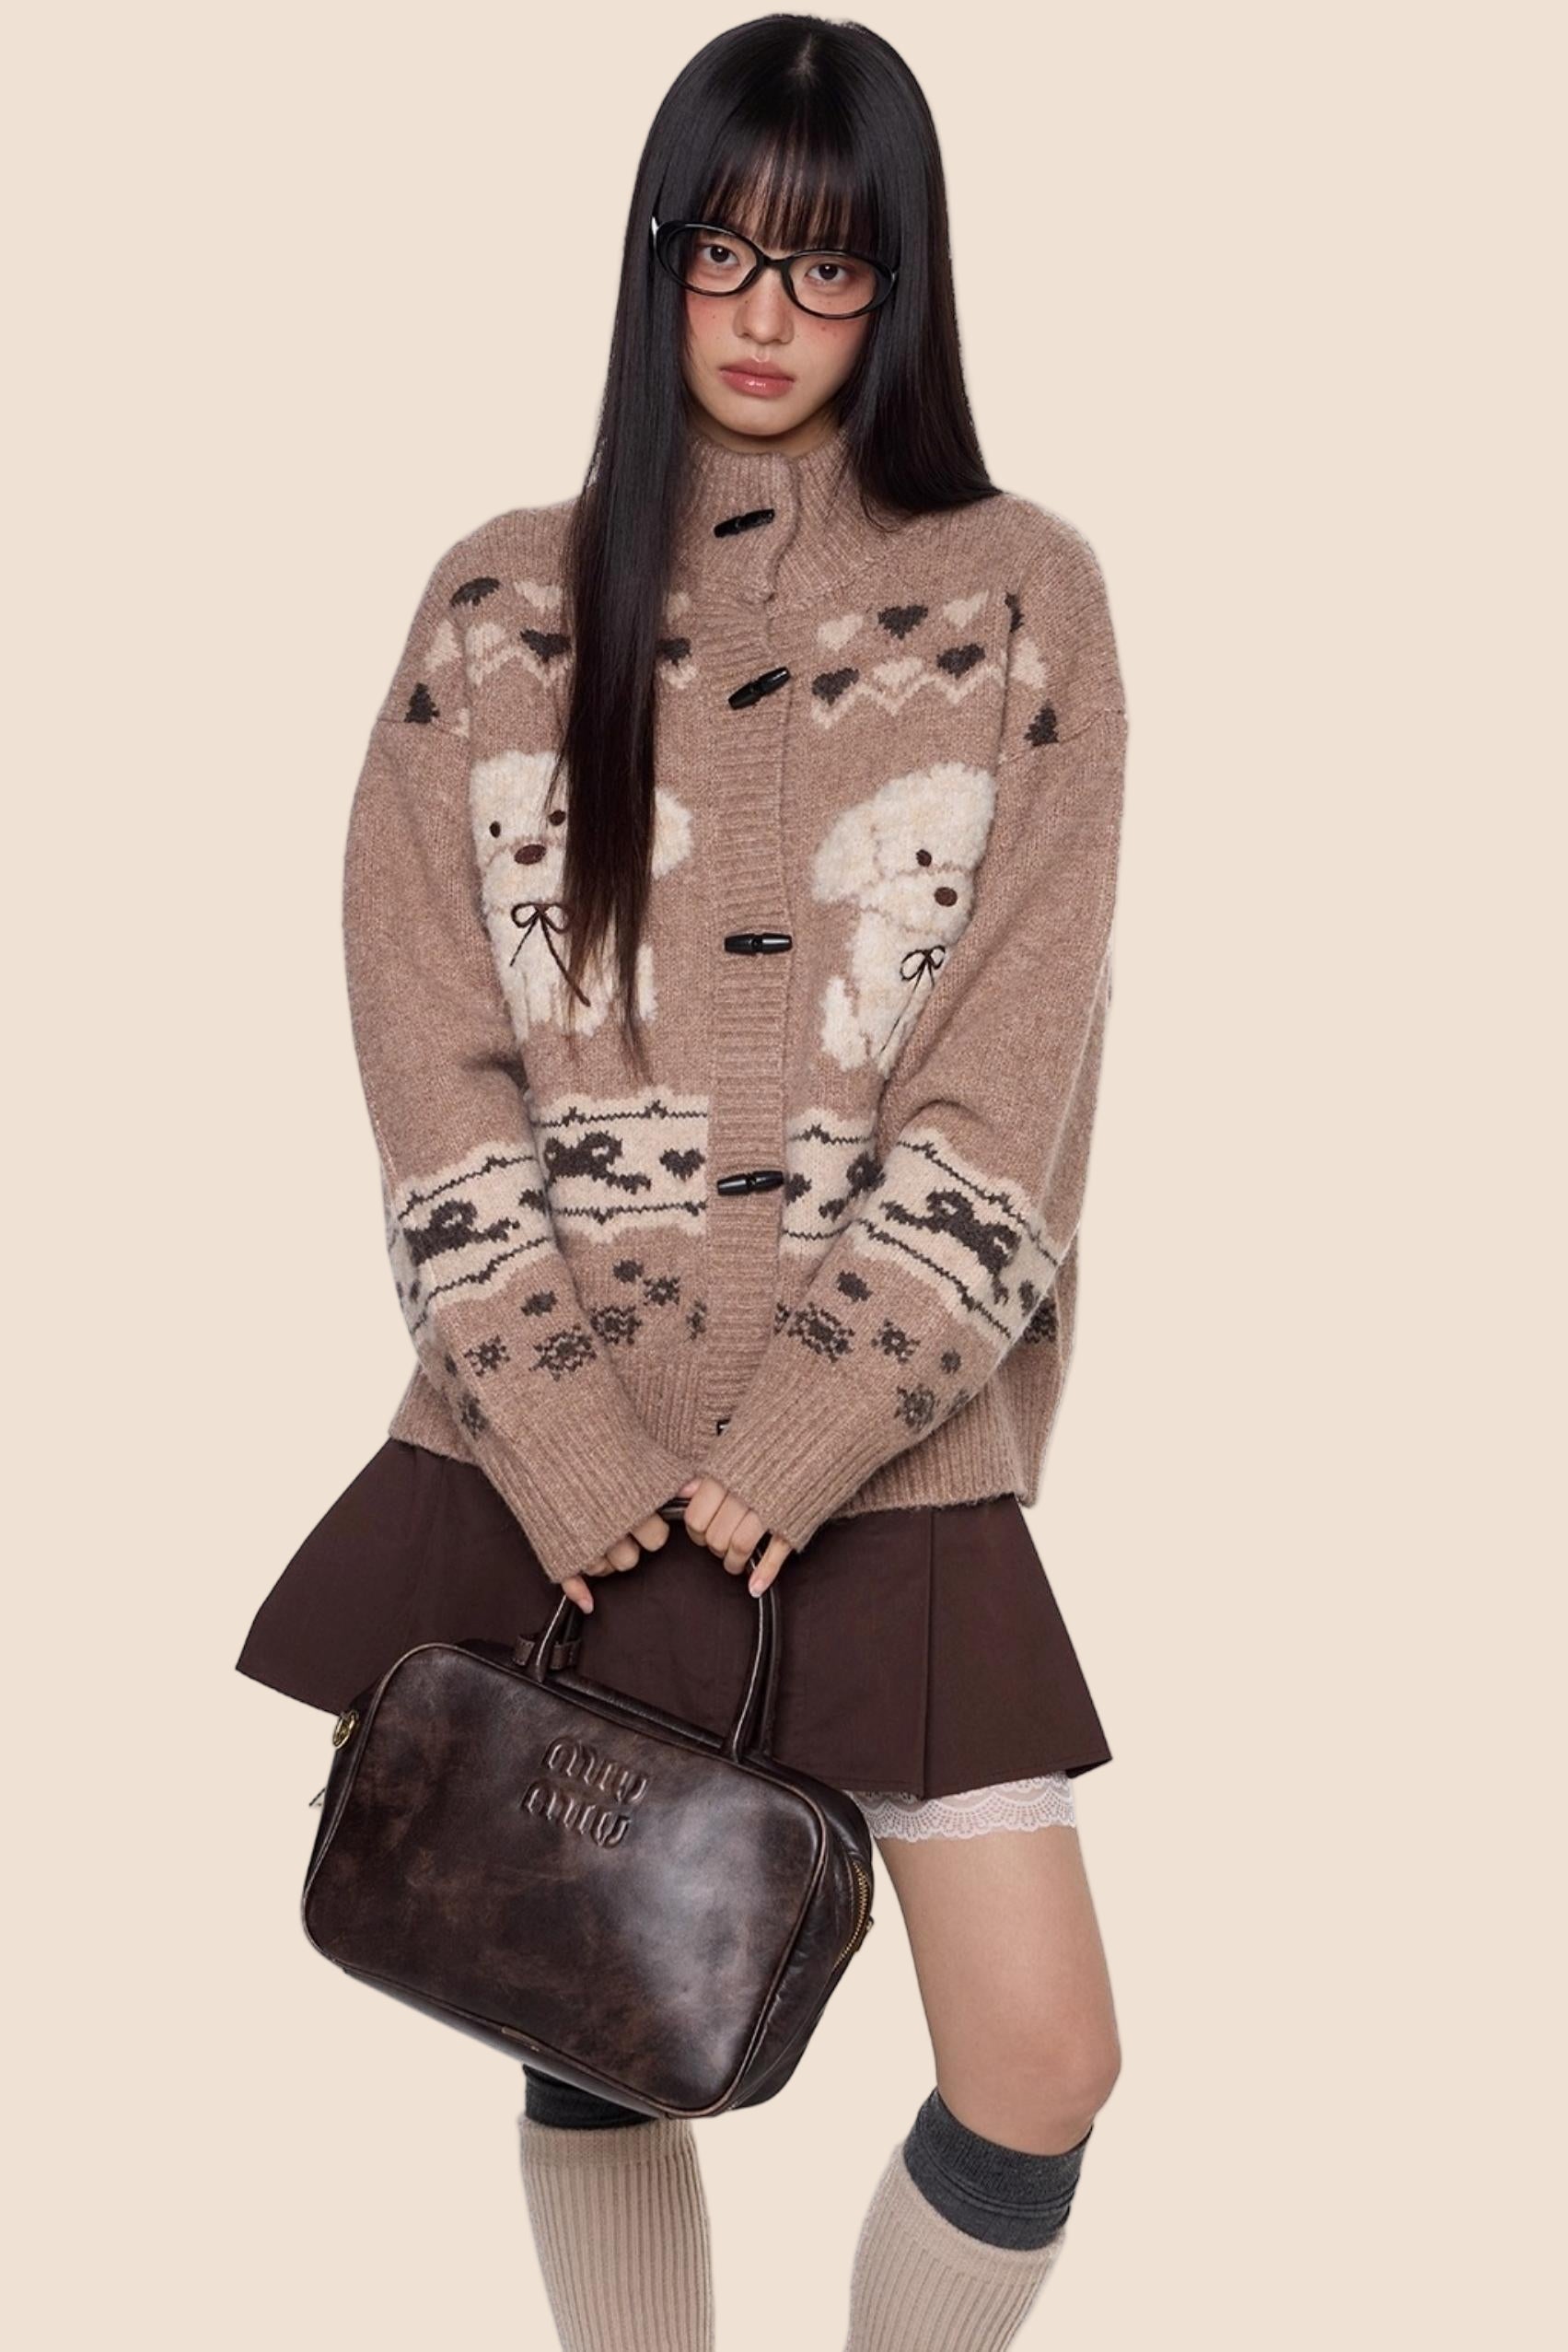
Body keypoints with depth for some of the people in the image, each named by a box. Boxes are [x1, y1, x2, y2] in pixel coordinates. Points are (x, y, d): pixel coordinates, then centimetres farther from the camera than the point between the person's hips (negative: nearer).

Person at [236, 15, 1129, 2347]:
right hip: (550, 1444, 1)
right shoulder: (504, 603, 6)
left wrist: (777, 1453, -12)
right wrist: (582, 1460, -10)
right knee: (587, 2038, 10)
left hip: (883, 1442, -1)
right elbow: (430, 1053, -1)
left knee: (1041, 2067, -3)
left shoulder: (1019, 597, 2)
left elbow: (1010, 1080, -5)